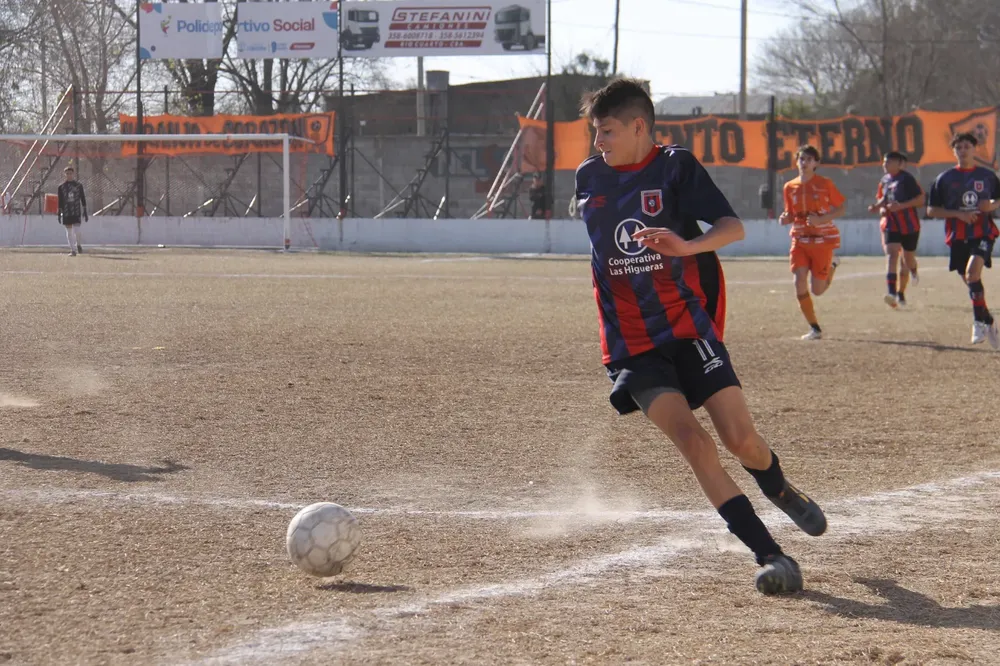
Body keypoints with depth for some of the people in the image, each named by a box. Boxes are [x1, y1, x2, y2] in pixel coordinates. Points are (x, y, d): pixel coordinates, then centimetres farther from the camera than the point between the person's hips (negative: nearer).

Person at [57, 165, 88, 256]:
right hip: (66, 212, 2)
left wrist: (85, 213, 2)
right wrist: (59, 214, 3)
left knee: (76, 230, -11)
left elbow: (83, 199, 5)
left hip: (77, 211, -2)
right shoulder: (61, 187, 5)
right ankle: (73, 250, 7)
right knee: (69, 231, 1)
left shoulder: (78, 185, 3)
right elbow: (60, 201, 6)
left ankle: (79, 245, 16)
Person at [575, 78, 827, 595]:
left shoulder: (675, 167, -4)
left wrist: (688, 245, -34)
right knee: (693, 441, -18)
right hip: (631, 344, 1)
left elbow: (732, 227, -15)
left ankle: (781, 492, 29)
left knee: (741, 439, -8)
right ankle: (771, 556, -19)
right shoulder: (589, 178, 8)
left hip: (689, 325, -1)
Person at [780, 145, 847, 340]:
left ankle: (832, 267, 31)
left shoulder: (825, 184, -5)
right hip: (800, 240, 3)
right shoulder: (790, 187, 6)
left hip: (822, 240, -3)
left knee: (817, 290, -3)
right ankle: (814, 328, 0)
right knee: (799, 283, -14)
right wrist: (785, 218, -9)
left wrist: (821, 219, -17)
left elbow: (840, 209, -1)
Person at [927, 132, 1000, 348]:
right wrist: (958, 213, -11)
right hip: (958, 237, 2)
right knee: (970, 281, 7)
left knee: (972, 271, -25)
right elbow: (931, 210, 2)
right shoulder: (944, 178, 3)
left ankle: (979, 321, -16)